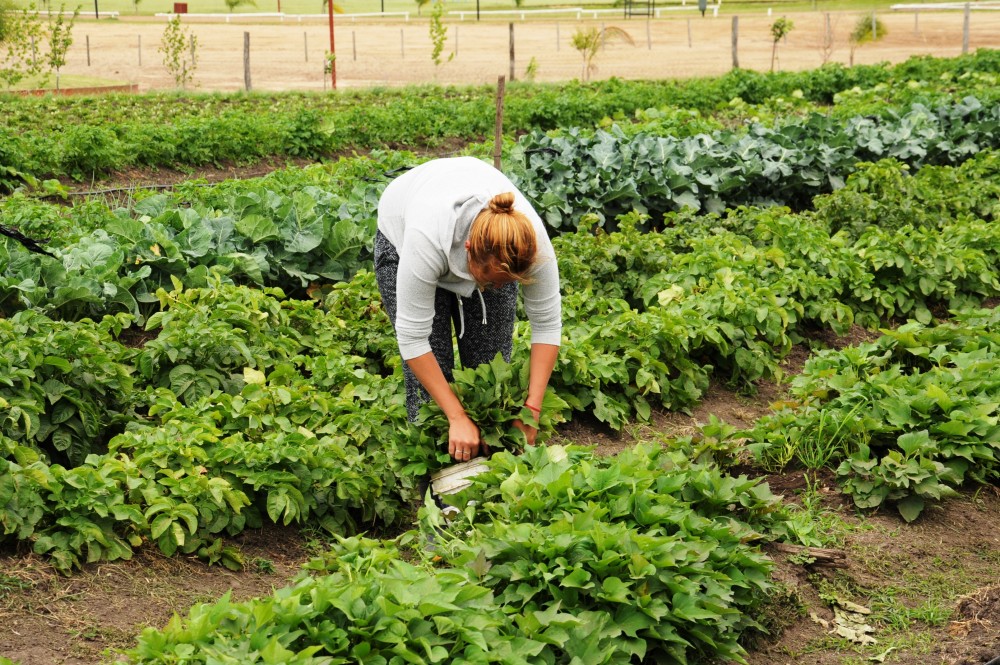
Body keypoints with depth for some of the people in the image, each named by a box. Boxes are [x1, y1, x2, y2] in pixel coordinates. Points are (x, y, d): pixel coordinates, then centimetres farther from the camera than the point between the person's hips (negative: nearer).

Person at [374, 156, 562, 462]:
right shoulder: (427, 241, -43)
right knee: (431, 364, -10)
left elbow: (547, 323, -22)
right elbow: (412, 336, -36)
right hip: (402, 234, -2)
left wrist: (532, 408, -25)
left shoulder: (531, 240, -35)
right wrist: (457, 418, -33)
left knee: (491, 357, -4)